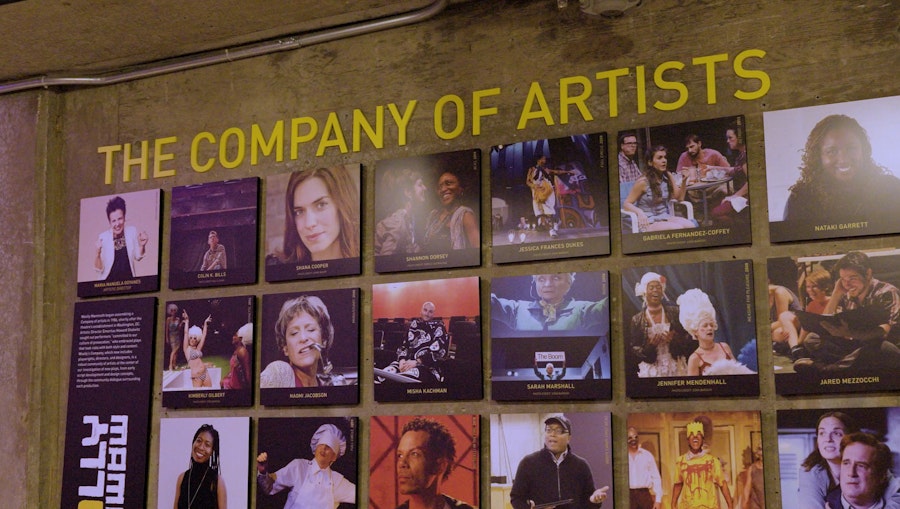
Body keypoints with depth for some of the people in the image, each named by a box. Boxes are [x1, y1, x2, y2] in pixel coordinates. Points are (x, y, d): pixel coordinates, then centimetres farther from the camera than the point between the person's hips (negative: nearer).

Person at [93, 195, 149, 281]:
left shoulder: (132, 231, -5)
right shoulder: (103, 237, -12)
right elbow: (99, 268, -8)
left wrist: (141, 245, -7)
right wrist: (98, 253, -23)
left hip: (129, 279, 2)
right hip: (108, 282, -2)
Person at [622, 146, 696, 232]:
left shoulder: (668, 177, 7)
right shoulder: (643, 182, -11)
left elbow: (679, 198, 13)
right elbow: (626, 204, -9)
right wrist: (639, 212, -29)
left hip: (665, 217, 6)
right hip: (649, 222, -6)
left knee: (690, 225, -23)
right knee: (678, 229, -30)